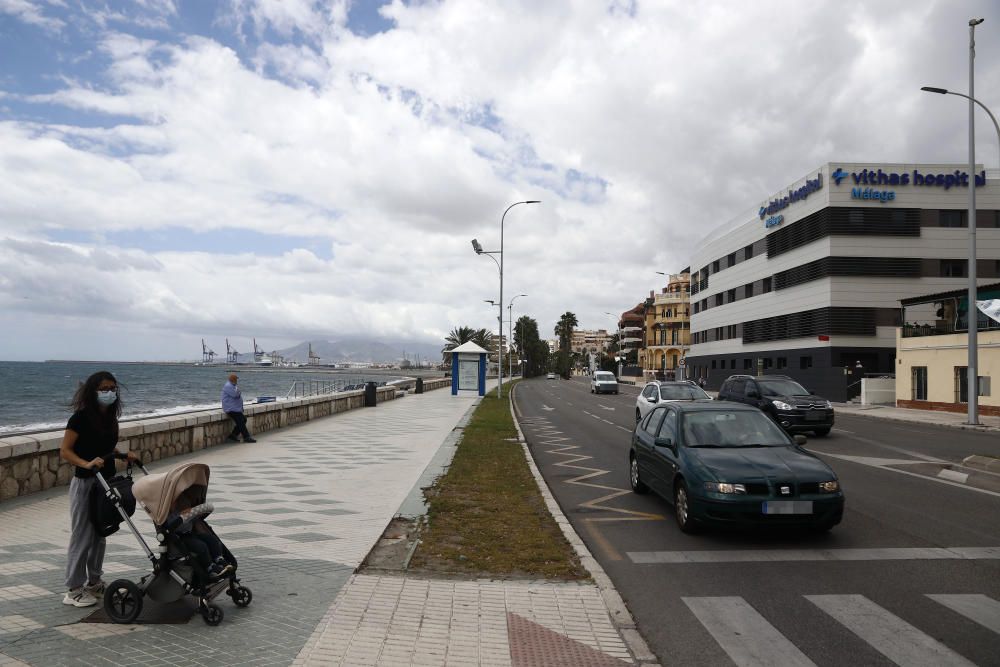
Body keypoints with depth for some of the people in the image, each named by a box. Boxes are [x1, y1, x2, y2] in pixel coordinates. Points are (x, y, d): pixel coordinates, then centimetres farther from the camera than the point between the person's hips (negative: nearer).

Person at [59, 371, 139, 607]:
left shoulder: (110, 417, 9)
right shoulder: (81, 417, -13)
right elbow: (64, 451, -16)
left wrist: (125, 456, 3)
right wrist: (86, 463, -30)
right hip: (85, 482, -7)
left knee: (99, 534, 14)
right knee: (82, 536, -2)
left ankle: (94, 582, 26)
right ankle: (73, 590, 8)